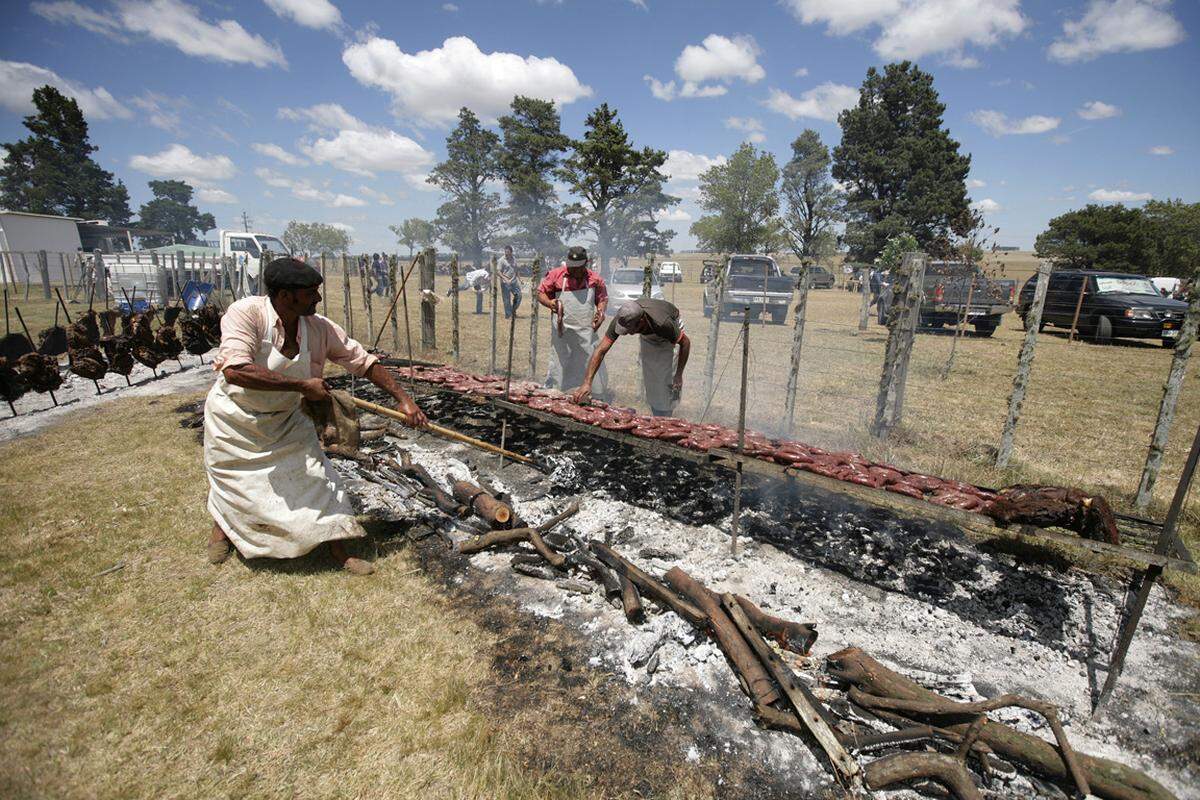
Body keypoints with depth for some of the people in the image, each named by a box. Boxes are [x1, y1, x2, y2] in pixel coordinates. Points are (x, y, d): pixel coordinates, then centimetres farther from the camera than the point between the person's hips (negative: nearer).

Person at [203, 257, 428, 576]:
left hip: (285, 420, 3)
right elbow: (235, 371, -41)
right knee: (230, 481, 19)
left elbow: (364, 361, -11)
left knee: (317, 477, -2)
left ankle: (340, 553, 11)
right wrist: (302, 385, -37)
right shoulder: (245, 313, -30)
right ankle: (222, 525, 54)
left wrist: (403, 399, -16)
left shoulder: (320, 328, -18)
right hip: (234, 418, -2)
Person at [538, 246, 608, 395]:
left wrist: (601, 312, -4)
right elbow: (541, 293, 3)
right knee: (557, 369, 4)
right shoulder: (556, 274, -2)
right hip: (562, 332, -2)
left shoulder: (594, 280, 3)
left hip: (587, 332, 2)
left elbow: (602, 298, 16)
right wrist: (549, 303, -18)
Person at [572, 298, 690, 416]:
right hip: (647, 337, 4)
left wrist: (679, 375, -23)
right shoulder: (622, 319, -36)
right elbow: (601, 350, -34)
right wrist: (587, 383, -41)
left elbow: (686, 343, -27)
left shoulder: (663, 324, -46)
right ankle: (657, 417, 22)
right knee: (650, 380, 4)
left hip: (668, 337, -4)